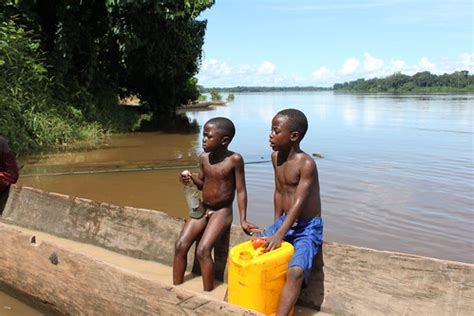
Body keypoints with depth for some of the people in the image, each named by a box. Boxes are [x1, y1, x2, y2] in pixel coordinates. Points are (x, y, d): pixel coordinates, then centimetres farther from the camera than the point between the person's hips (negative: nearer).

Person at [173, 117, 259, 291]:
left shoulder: (234, 159, -17)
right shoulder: (203, 157, -1)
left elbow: (241, 190, -13)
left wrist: (243, 220, -16)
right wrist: (191, 178, -11)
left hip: (222, 212, -6)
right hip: (202, 209, 6)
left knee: (203, 250, -21)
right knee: (180, 245, -6)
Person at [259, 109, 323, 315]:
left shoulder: (306, 164, -21)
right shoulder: (275, 156, 2)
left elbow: (299, 203, -24)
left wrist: (280, 234, -29)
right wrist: (275, 226, 12)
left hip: (307, 228, -8)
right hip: (284, 223, 8)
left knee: (295, 272, -31)